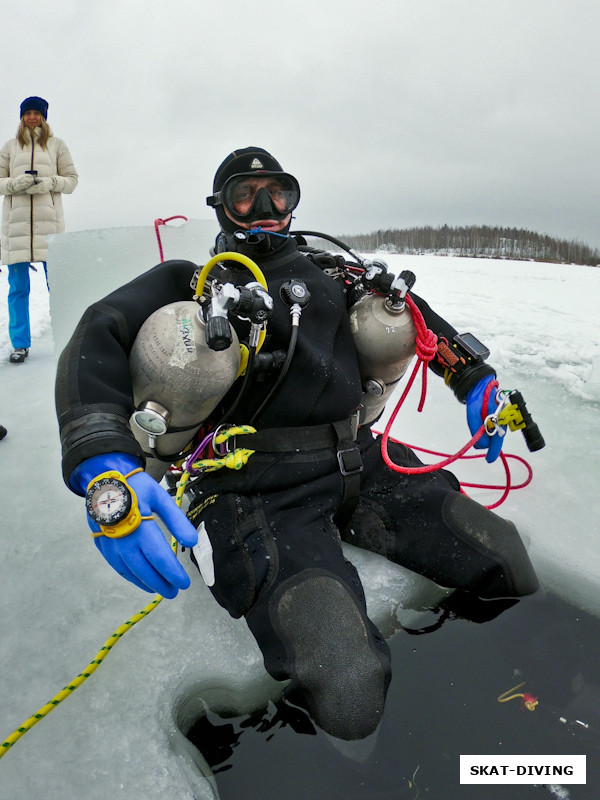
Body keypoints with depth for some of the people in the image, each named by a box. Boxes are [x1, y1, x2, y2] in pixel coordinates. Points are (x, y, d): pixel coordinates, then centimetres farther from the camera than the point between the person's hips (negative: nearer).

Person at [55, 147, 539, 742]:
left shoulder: (325, 273, 22)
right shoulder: (188, 282, 10)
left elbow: (410, 311, 33)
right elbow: (96, 339, -7)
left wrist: (475, 378, 21)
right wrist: (104, 468, -27)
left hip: (360, 465, 5)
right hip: (256, 489, -4)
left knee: (513, 568, -6)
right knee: (348, 695, -23)